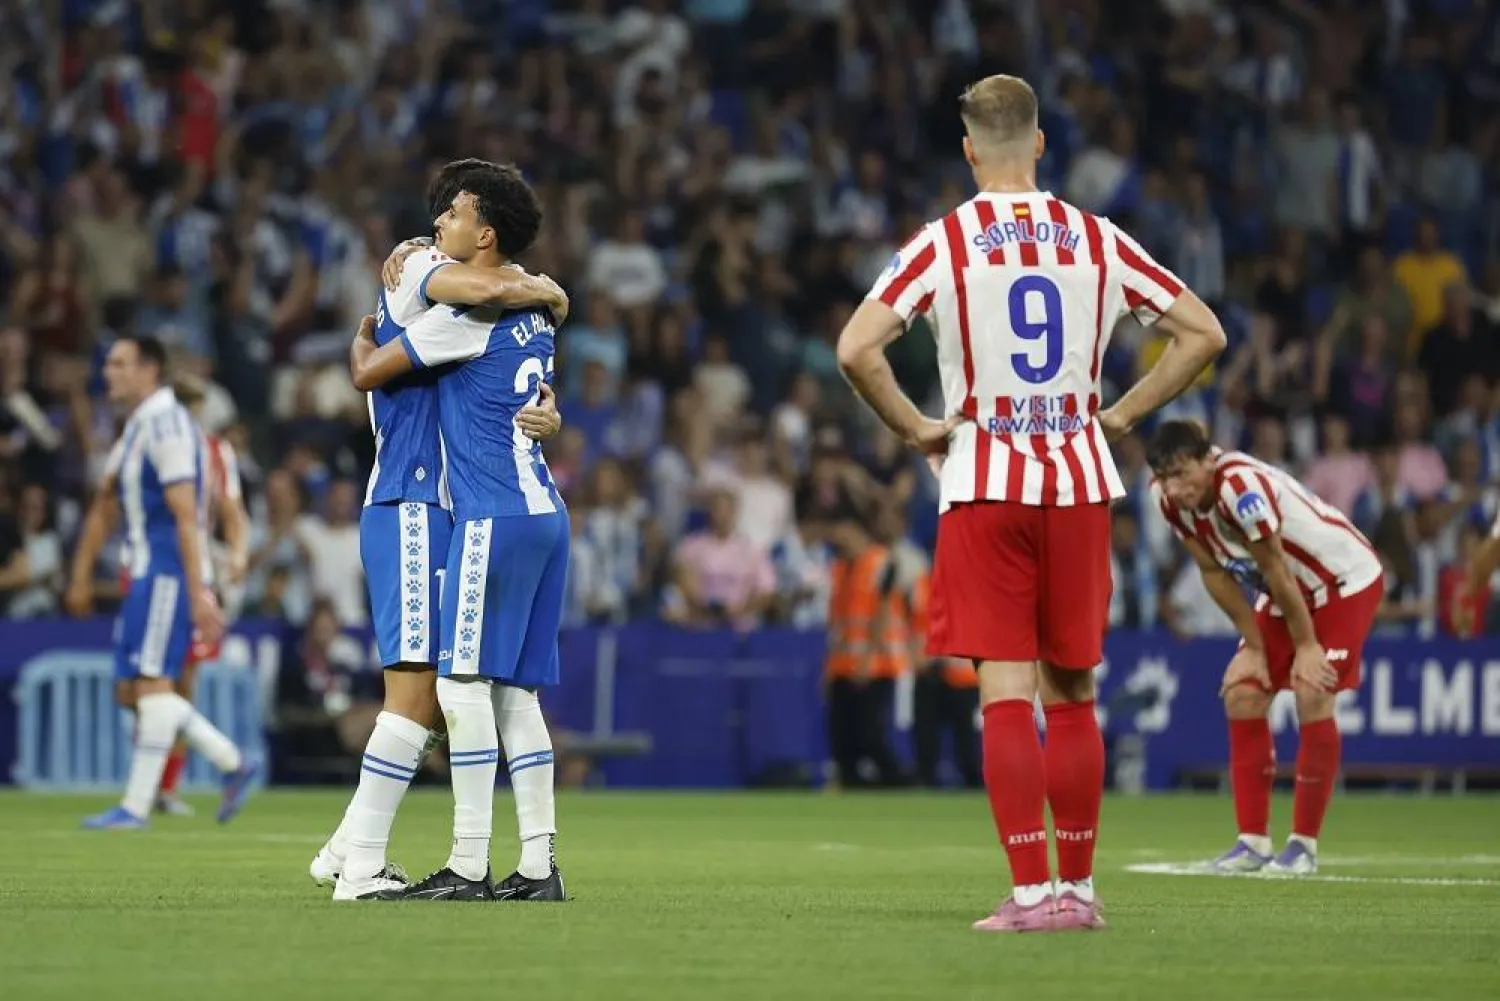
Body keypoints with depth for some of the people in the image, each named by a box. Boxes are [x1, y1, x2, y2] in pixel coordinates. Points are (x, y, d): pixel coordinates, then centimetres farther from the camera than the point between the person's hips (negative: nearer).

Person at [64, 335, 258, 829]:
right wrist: (82, 576, 24)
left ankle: (136, 806, -8)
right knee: (131, 690, 8)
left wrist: (199, 593, -23)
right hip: (146, 573, 10)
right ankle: (233, 764, 12)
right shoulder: (135, 428, 17)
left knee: (152, 683, -9)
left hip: (168, 574, -10)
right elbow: (104, 506, 24)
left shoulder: (167, 426, -14)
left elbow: (186, 517, -19)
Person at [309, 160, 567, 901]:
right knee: (416, 692, -13)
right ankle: (362, 866, -11)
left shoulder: (456, 312, 21)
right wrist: (548, 292, -9)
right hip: (411, 511, -9)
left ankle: (347, 850, 16)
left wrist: (545, 418, -6)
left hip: (439, 516, 9)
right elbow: (483, 286, -29)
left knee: (429, 697, 10)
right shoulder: (416, 270, -6)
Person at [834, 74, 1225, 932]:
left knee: (1006, 691, -3)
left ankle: (1033, 891, -9)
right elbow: (1204, 332, 5)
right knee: (1072, 693, 11)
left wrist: (916, 428, -2)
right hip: (1079, 481, 2)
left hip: (984, 483, -2)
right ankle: (1078, 886, 14)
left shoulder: (946, 242, -4)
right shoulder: (1095, 239, 4)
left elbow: (857, 348, -15)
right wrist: (1122, 414, 9)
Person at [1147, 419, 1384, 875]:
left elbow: (1276, 572, -27)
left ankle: (1304, 843, -8)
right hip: (1290, 593, 8)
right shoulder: (1170, 498, -13)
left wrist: (1306, 646, -17)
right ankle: (1253, 840, 2)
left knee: (1312, 696, -18)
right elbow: (1215, 573, -3)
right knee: (1242, 694, -3)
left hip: (1346, 580, -8)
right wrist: (1254, 646, -2)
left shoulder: (1241, 487, -37)